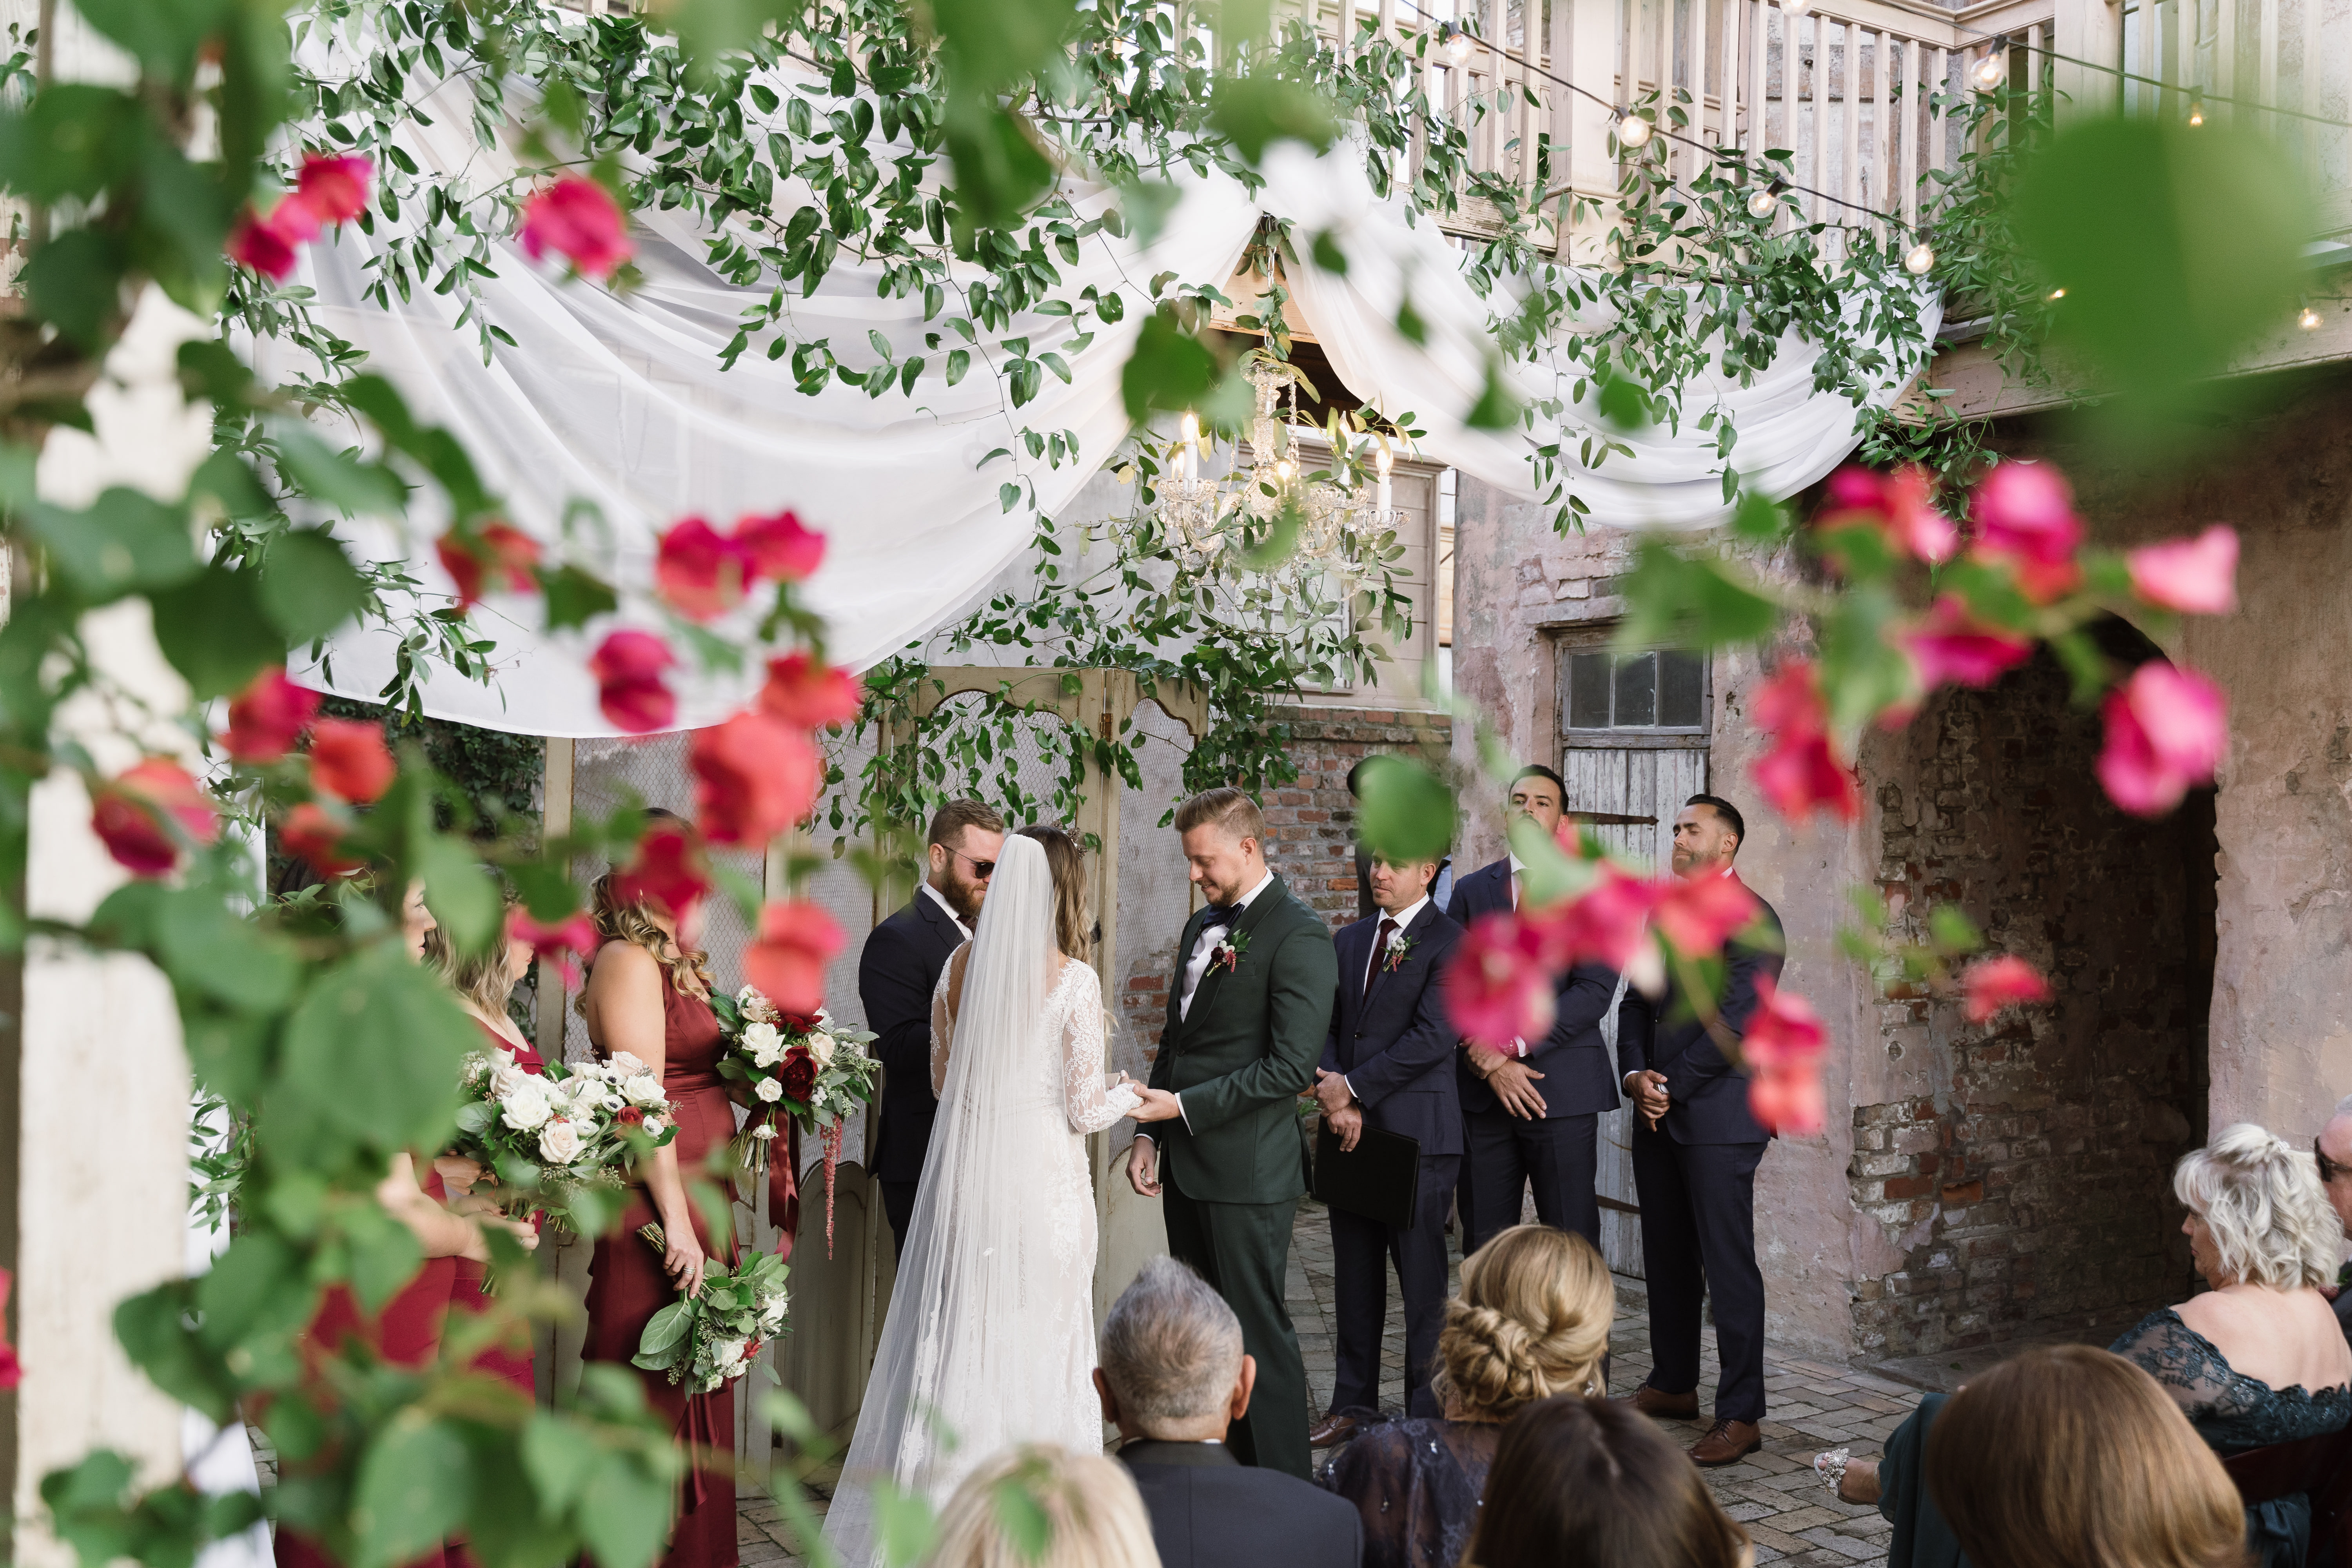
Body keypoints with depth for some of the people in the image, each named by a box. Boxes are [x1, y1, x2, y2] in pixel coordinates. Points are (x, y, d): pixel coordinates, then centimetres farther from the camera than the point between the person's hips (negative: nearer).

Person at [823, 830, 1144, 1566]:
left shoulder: (960, 965, 4)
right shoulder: (1074, 979, -10)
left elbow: (943, 1080, 13)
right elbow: (1083, 1109, -8)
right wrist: (1128, 1095, 12)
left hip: (964, 1172, 5)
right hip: (1042, 1178, -4)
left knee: (955, 1341, 12)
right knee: (1036, 1347, 5)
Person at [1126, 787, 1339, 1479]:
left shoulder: (1300, 937, -12)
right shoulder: (1202, 927, 15)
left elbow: (1291, 1067, -18)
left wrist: (1182, 1105, -18)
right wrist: (1149, 1132, 12)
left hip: (1248, 1172, -8)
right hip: (1188, 1167, 8)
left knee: (1258, 1329, -2)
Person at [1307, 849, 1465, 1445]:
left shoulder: (1450, 943, -7)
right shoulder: (1349, 940, 15)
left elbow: (1433, 1038, -15)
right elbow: (1327, 1027, 12)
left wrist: (1351, 1087, -12)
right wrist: (1335, 1099, -5)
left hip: (1417, 1133, -6)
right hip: (1351, 1129, 6)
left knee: (1422, 1281, -1)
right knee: (1355, 1277, 13)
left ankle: (1429, 1413, 9)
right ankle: (1353, 1403, 23)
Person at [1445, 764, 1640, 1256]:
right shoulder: (1471, 891, 11)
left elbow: (1595, 991, -8)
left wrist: (1514, 1043, -13)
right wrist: (1490, 1062, -9)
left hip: (1563, 1091, -3)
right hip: (1483, 1092, 3)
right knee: (1484, 1242, 7)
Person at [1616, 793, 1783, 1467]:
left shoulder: (1751, 920, -9)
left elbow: (1735, 1023, -15)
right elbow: (1638, 1002, 15)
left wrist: (1672, 1085, -12)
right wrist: (1635, 1075, -1)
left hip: (1717, 1116, -8)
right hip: (1658, 1114, 8)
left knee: (1728, 1265, -4)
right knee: (1667, 1256, 15)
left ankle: (1741, 1414, 2)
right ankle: (1673, 1384, 27)